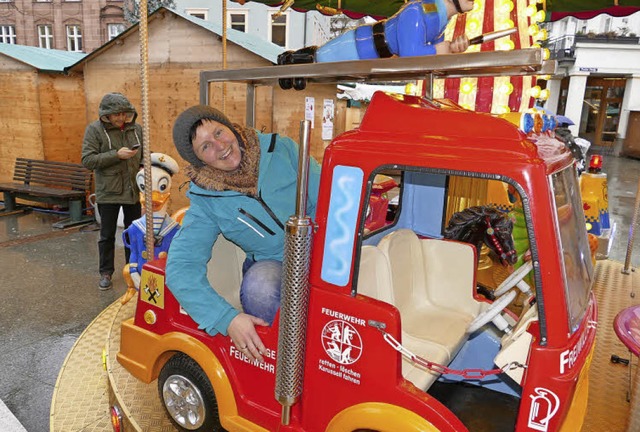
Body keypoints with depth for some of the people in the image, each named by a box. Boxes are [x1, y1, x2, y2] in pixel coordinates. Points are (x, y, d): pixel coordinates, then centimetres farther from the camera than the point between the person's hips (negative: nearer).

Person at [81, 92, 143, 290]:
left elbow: (145, 154, 14)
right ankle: (106, 272, 23)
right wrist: (116, 155, -22)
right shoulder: (94, 129, -7)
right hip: (108, 192, -3)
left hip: (134, 191, 3)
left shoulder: (136, 128, 2)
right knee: (107, 235, 9)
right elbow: (87, 160, -14)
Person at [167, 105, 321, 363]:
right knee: (259, 289, -35)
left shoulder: (281, 149, -4)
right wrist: (228, 320, -28)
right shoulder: (205, 203, -6)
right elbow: (180, 267, -14)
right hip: (274, 264, -1)